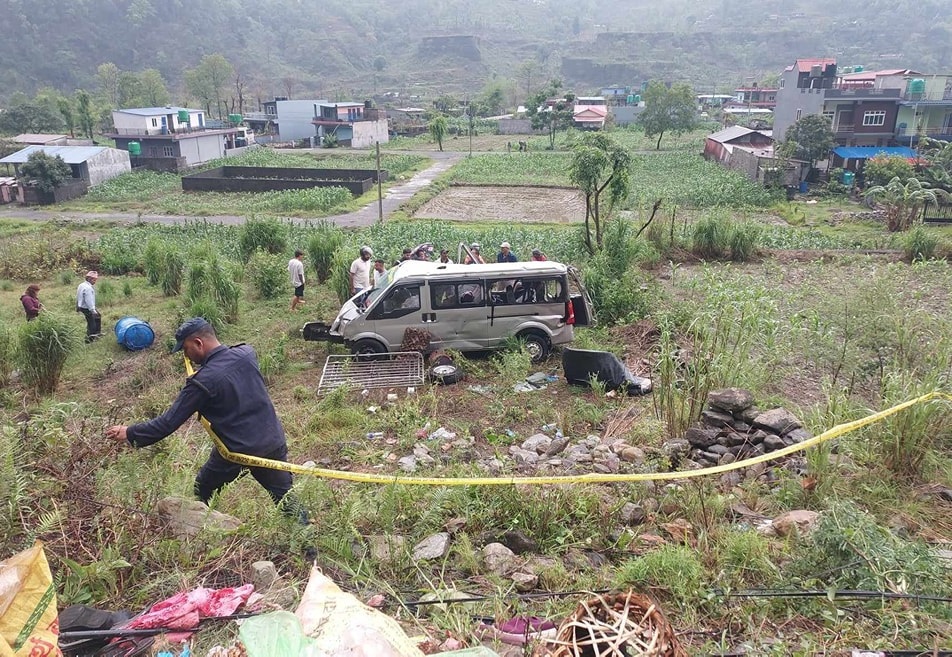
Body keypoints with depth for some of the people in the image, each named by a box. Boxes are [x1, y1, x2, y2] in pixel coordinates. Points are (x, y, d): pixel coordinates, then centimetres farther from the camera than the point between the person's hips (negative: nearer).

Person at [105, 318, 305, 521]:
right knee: (285, 498, 14)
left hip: (236, 452, -4)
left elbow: (168, 423, -12)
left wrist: (129, 433, 0)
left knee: (202, 494, 23)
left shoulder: (203, 382, -17)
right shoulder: (247, 353, -3)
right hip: (274, 443, 4)